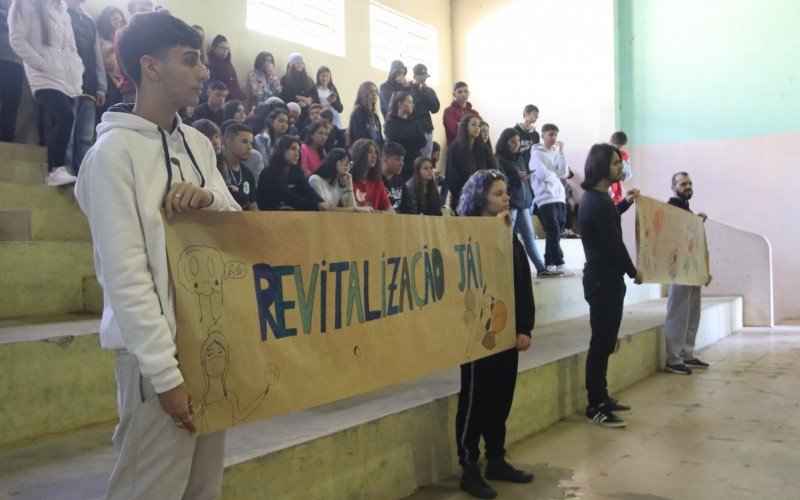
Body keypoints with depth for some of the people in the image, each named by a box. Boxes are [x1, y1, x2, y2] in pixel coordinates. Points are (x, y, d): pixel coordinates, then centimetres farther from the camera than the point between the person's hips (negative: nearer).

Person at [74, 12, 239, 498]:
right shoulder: (114, 150, -12)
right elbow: (125, 275, -16)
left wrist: (212, 200, -10)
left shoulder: (199, 143, 10)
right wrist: (165, 373, -18)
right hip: (157, 349, -7)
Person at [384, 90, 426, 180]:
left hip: (414, 165, 5)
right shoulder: (391, 123, -2)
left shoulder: (413, 122, 15)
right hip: (400, 166, -5)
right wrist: (415, 143, -1)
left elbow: (423, 142, 5)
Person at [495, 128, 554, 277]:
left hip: (523, 201, 7)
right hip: (510, 202, -7)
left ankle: (541, 269, 8)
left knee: (529, 236, 7)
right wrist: (517, 177, -23)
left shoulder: (519, 158, 18)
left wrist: (530, 196, 13)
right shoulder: (499, 159, -5)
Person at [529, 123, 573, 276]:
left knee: (555, 232, 8)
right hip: (545, 198, -7)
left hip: (559, 197, 7)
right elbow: (543, 174, -14)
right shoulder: (536, 153, -3)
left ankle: (549, 263, 14)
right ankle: (559, 264, -11)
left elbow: (563, 173, 3)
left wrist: (561, 152, -1)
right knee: (554, 231, -12)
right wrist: (556, 175, 4)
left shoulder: (556, 153, 16)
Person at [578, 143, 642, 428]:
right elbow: (614, 243, -19)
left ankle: (601, 398, 24)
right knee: (601, 343, -5)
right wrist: (633, 271, -5)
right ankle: (595, 407, 2)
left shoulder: (594, 197, 14)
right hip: (604, 279, -10)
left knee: (604, 342, 15)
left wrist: (625, 203, 26)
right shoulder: (598, 202, -19)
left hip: (603, 278, 10)